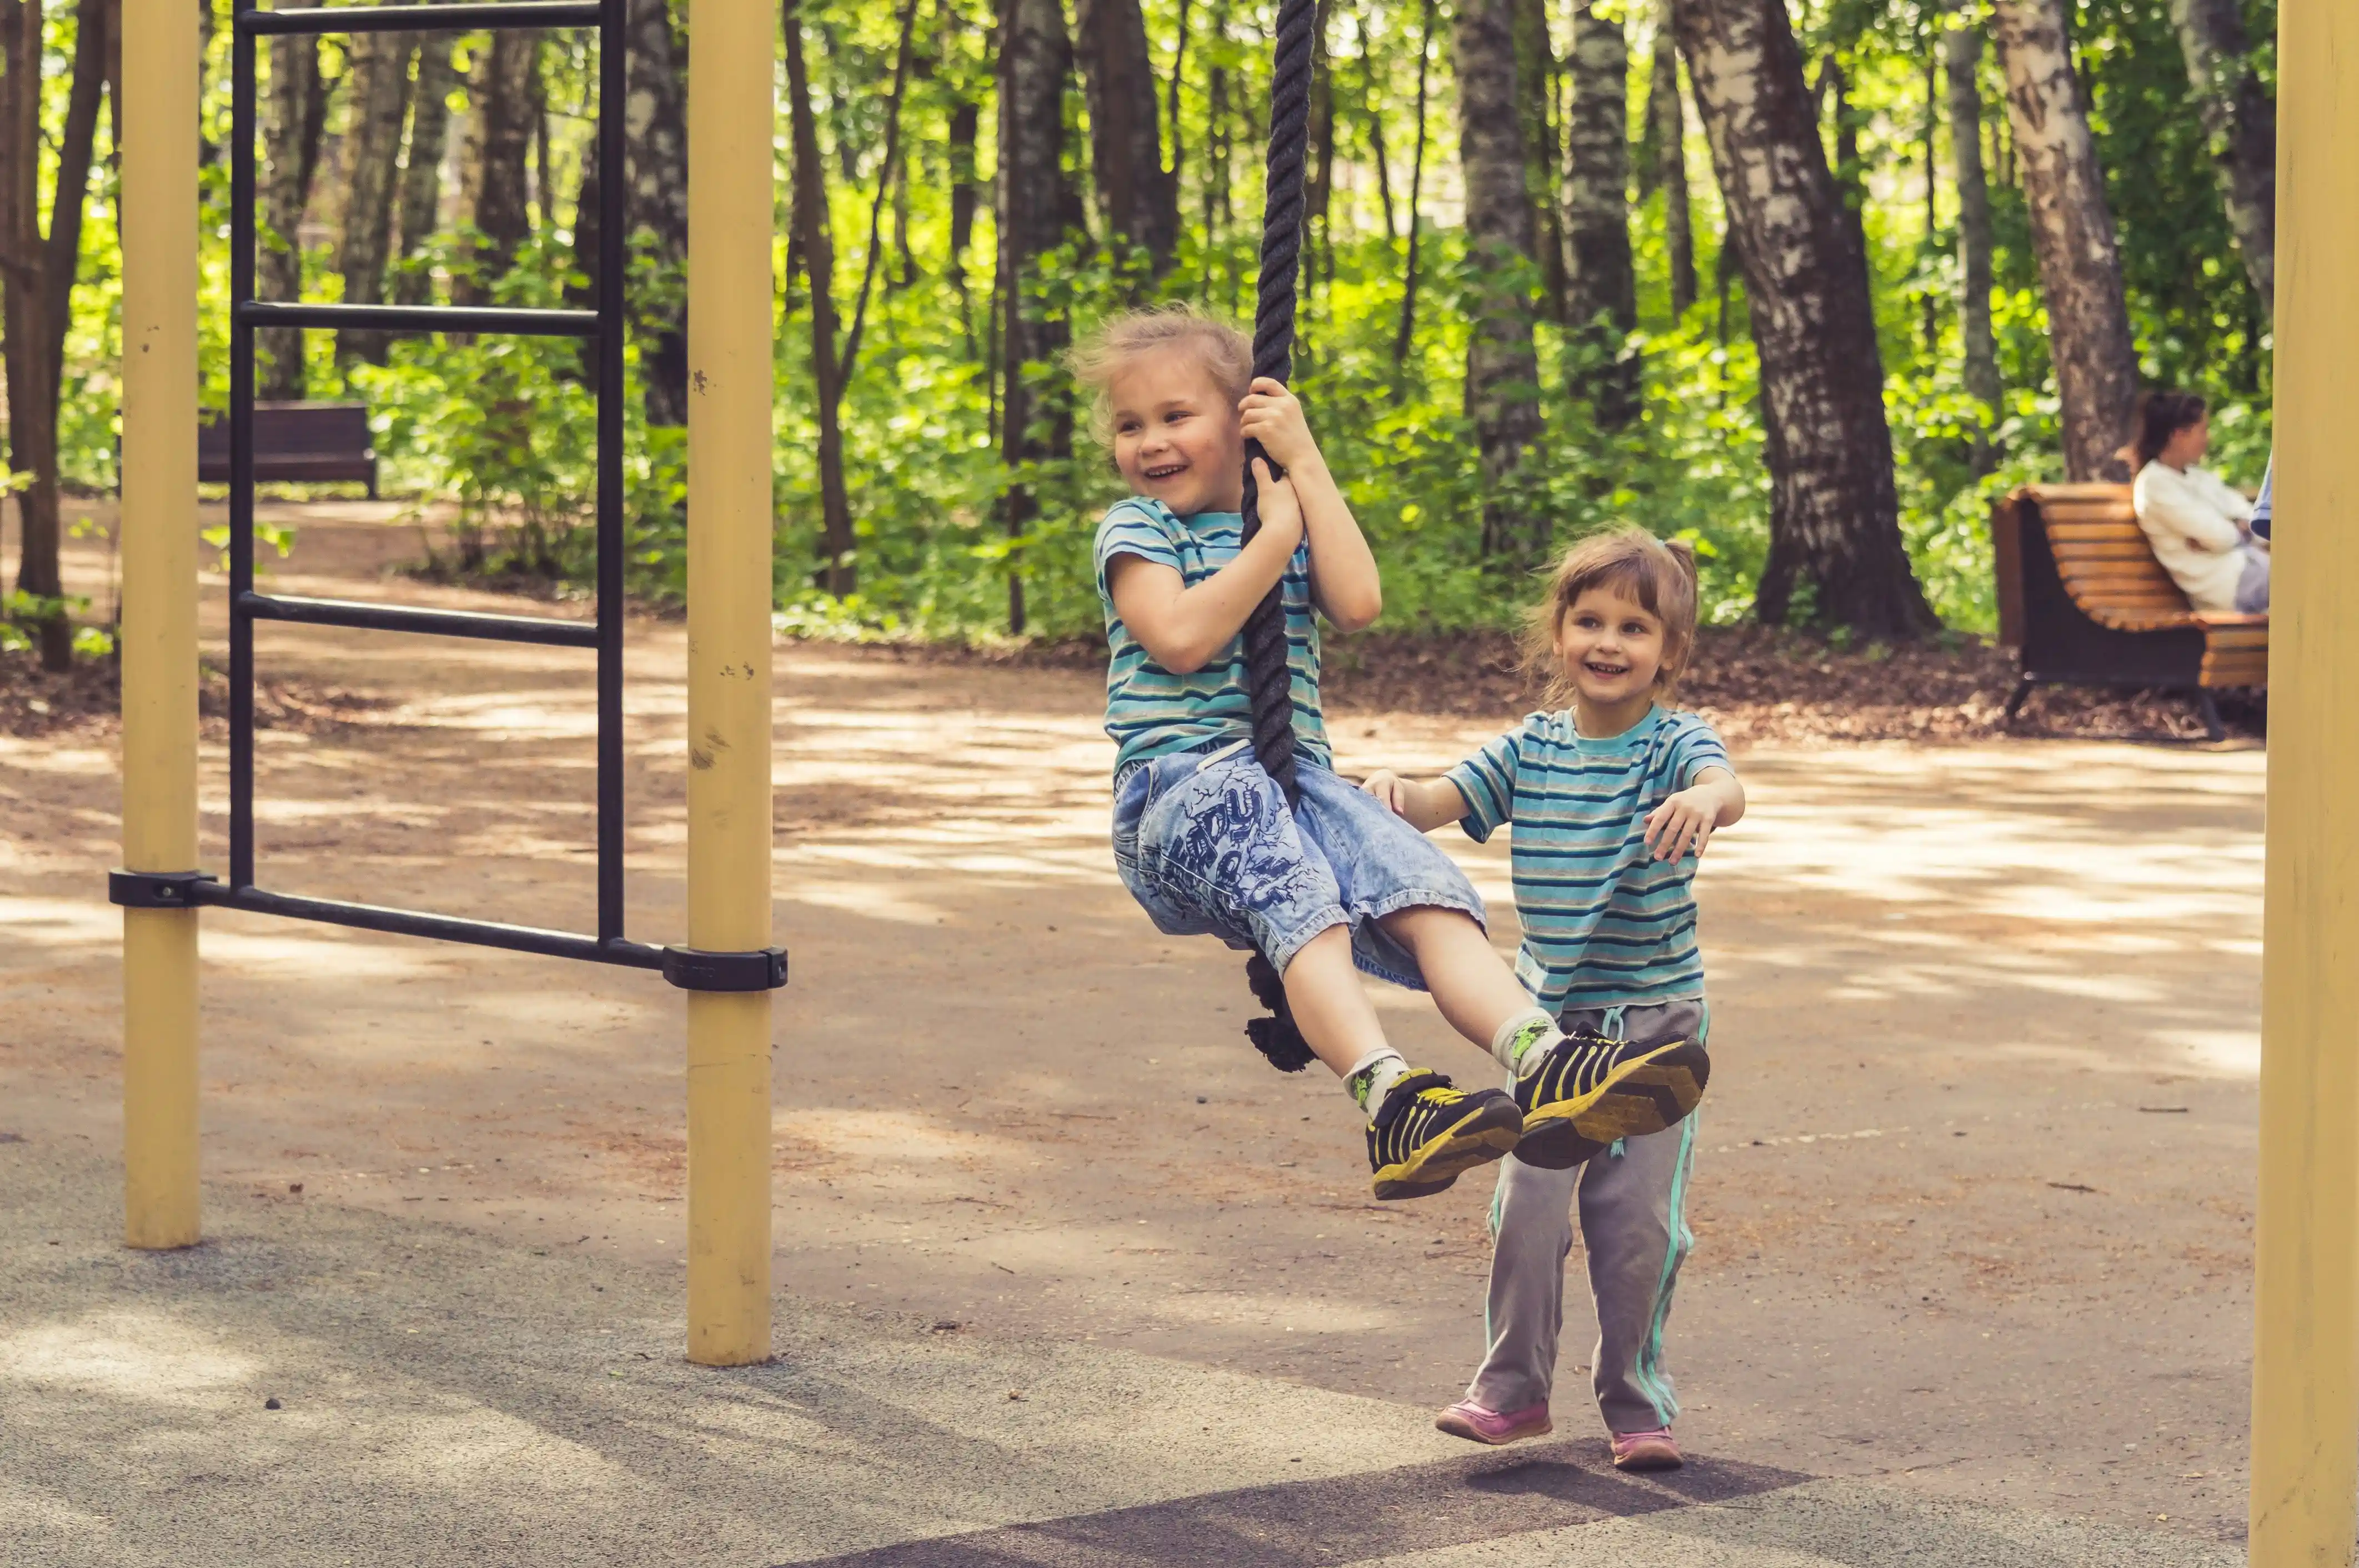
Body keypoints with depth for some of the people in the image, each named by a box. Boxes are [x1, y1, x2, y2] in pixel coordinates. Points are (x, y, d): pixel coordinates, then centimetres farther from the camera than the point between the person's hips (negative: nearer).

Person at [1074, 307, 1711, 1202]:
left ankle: (1545, 1063, -44)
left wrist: (1307, 467, 2)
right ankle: (1389, 1098, -58)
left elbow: (1358, 603, 1)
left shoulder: (1289, 516, 22)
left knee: (1427, 892, -23)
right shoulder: (1136, 530, 7)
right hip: (1178, 783, -5)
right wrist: (1277, 534, -5)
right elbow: (1180, 638, -13)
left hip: (1296, 777, 5)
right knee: (1297, 896, -36)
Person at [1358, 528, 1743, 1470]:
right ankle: (1513, 1388, 12)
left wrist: (1706, 800, -56)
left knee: (1638, 1216, -1)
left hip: (1655, 1015, -3)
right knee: (1529, 1202, -3)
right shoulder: (1530, 750, 3)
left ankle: (1637, 1401, 14)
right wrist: (1396, 792, -30)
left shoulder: (1674, 746, -9)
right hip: (1548, 1015, 3)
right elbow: (1446, 800, -6)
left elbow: (1727, 790, -31)